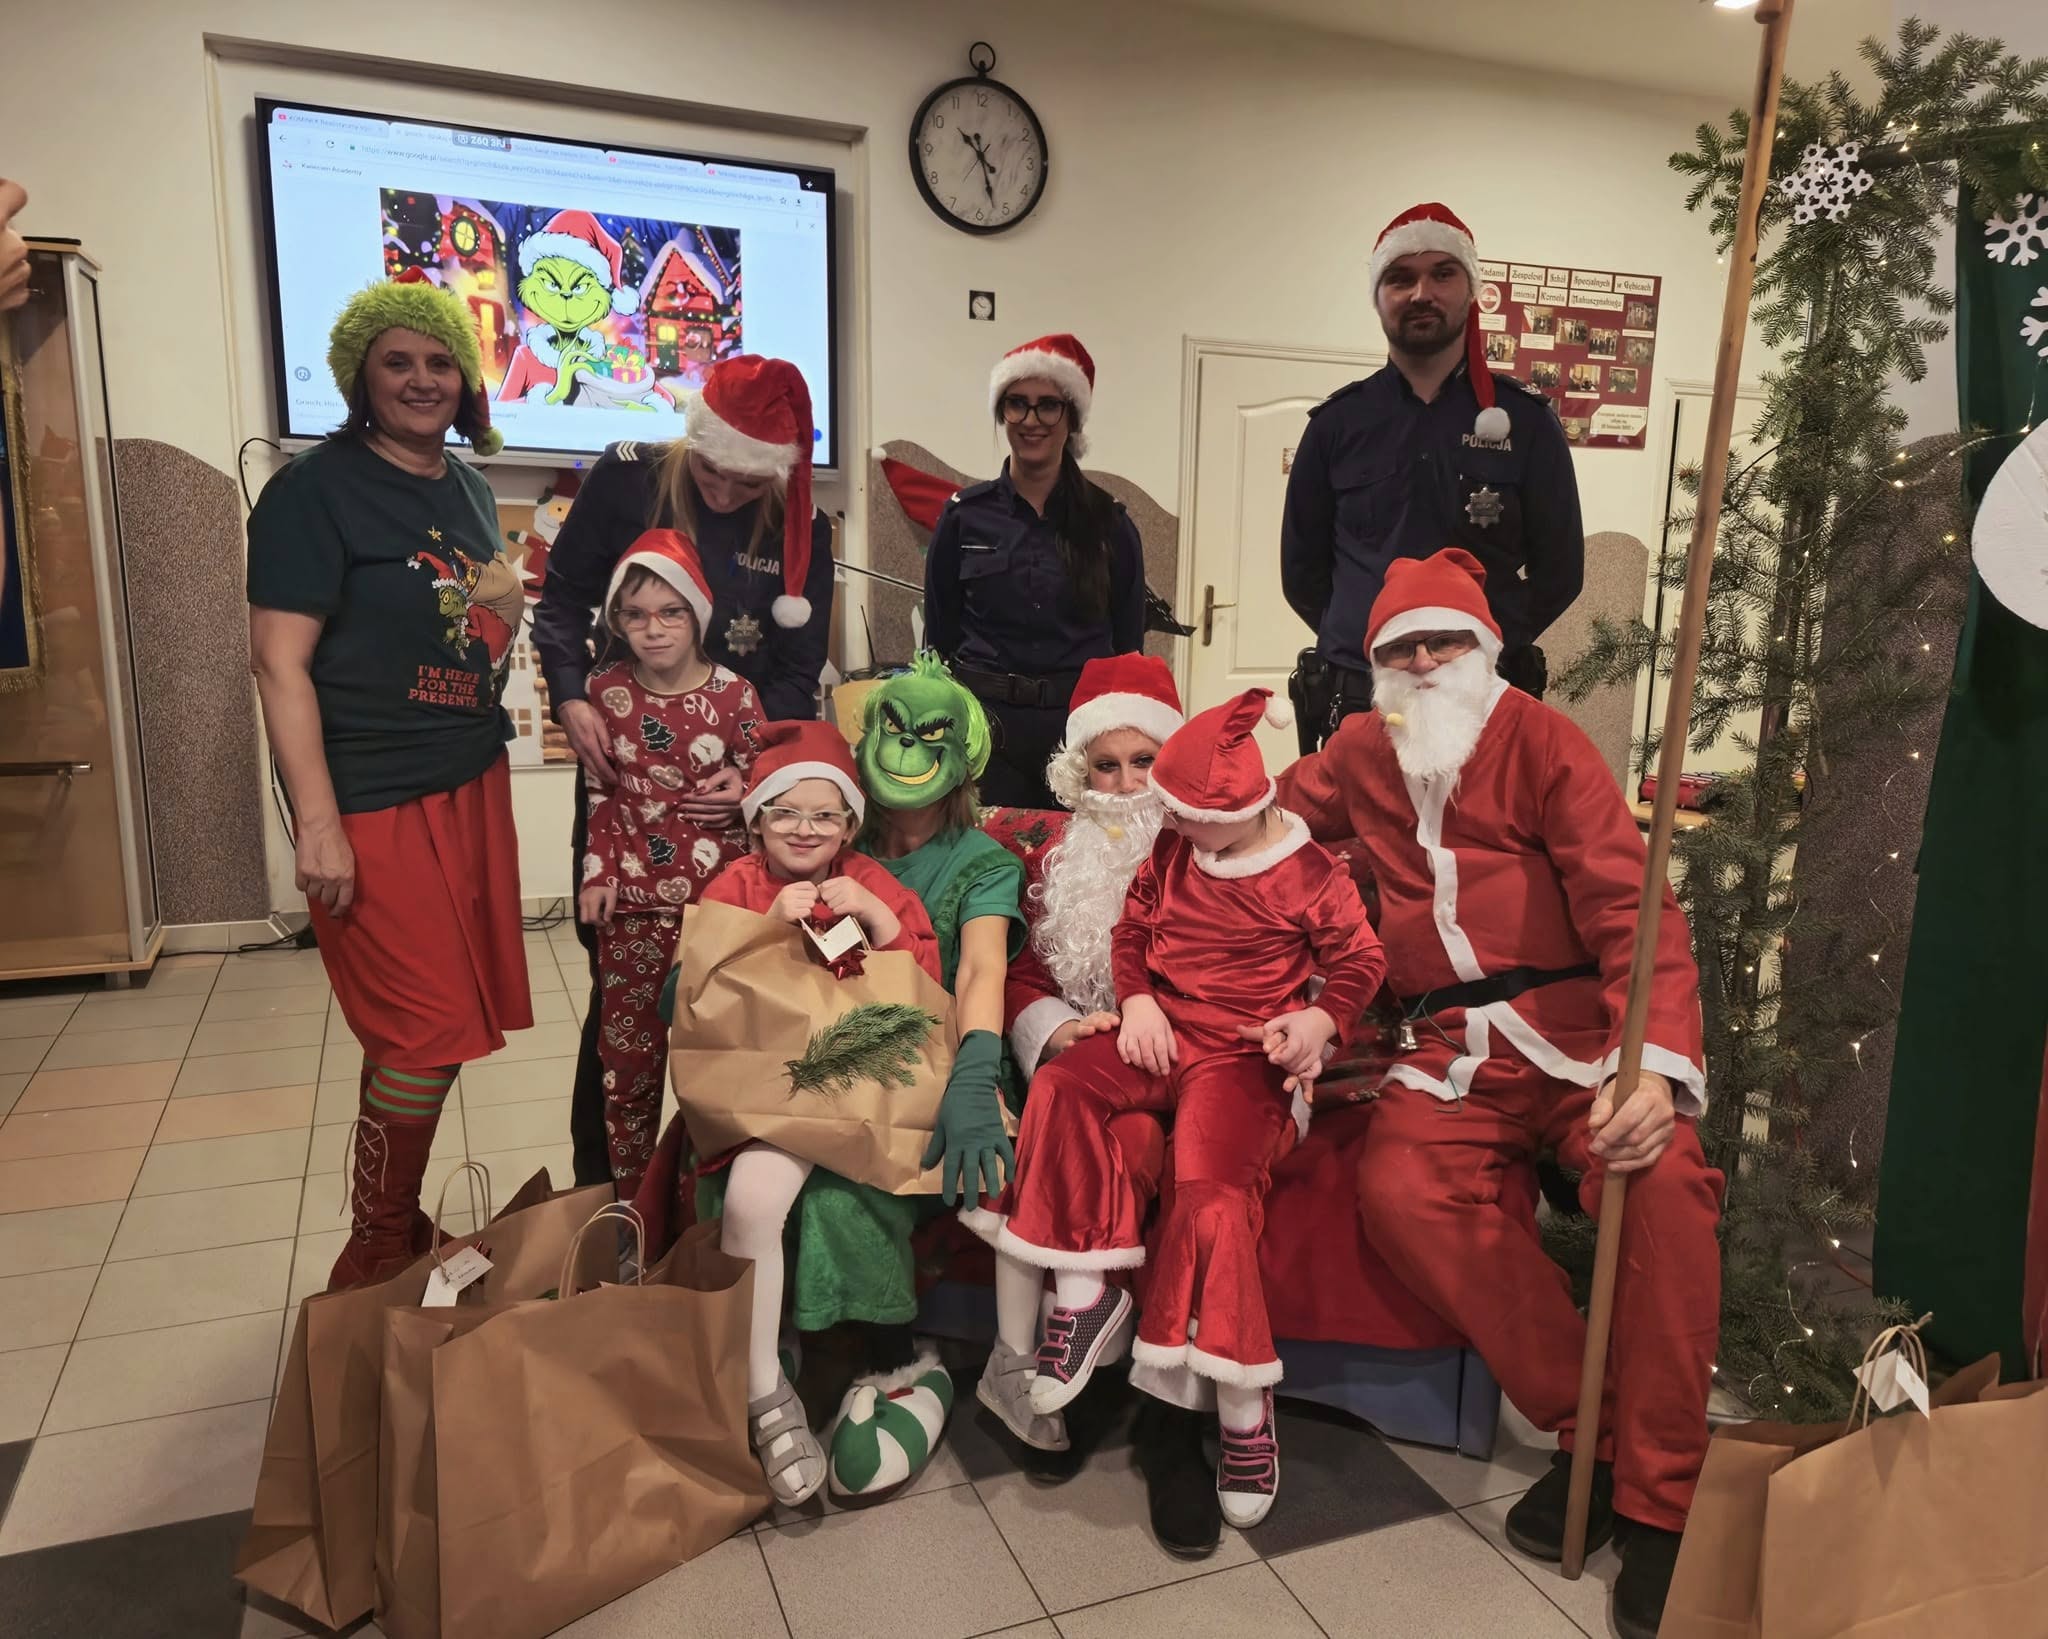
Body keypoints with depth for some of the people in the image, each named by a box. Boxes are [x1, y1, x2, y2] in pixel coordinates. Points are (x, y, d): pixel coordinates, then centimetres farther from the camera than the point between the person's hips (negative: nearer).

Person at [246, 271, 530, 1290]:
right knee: (425, 1035, -4)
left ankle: (396, 1236, 27)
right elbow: (279, 664, -14)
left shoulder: (467, 487, 14)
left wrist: (505, 608, 9)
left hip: (471, 786, 7)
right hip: (374, 804, -7)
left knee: (440, 1027, 11)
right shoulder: (316, 489, -8)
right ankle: (375, 1262, 16)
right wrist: (318, 825, -18)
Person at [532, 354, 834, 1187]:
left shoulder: (802, 531, -2)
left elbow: (797, 674, -3)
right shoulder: (624, 479, -5)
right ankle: (598, 1182, 23)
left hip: (738, 777, 1)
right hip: (620, 764, -1)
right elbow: (564, 599, 0)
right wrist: (571, 698, -18)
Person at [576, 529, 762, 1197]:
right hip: (633, 901, 2)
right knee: (627, 1052, 9)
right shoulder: (607, 690, 2)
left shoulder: (733, 694, -5)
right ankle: (630, 1202, 25)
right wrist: (598, 872, 3)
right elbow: (603, 793, 10)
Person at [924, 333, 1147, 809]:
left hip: (1083, 728, 0)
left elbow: (1128, 645, 7)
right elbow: (939, 638, 7)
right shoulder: (964, 515, 3)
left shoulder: (1109, 524, 3)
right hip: (985, 725, 0)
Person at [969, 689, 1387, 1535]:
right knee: (1061, 1085, -23)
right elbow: (1133, 929, 12)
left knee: (1211, 1191, -25)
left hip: (1241, 1055, -5)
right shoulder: (1173, 848, 9)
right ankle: (1086, 1290, -15)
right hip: (1161, 1035, 5)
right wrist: (1137, 1000, -6)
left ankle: (1245, 1407, -8)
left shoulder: (1308, 875, -5)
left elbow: (1359, 962, 2)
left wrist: (1319, 1021, -17)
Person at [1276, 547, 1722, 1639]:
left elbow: (1628, 904, -8)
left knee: (1662, 1174, -31)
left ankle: (1657, 1498, -15)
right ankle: (1590, 1429, -12)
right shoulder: (1359, 753, 14)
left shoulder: (1537, 738, 2)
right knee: (1398, 1189, -28)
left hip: (1573, 1025, -2)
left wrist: (1656, 1063, -24)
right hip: (1450, 1050, 3)